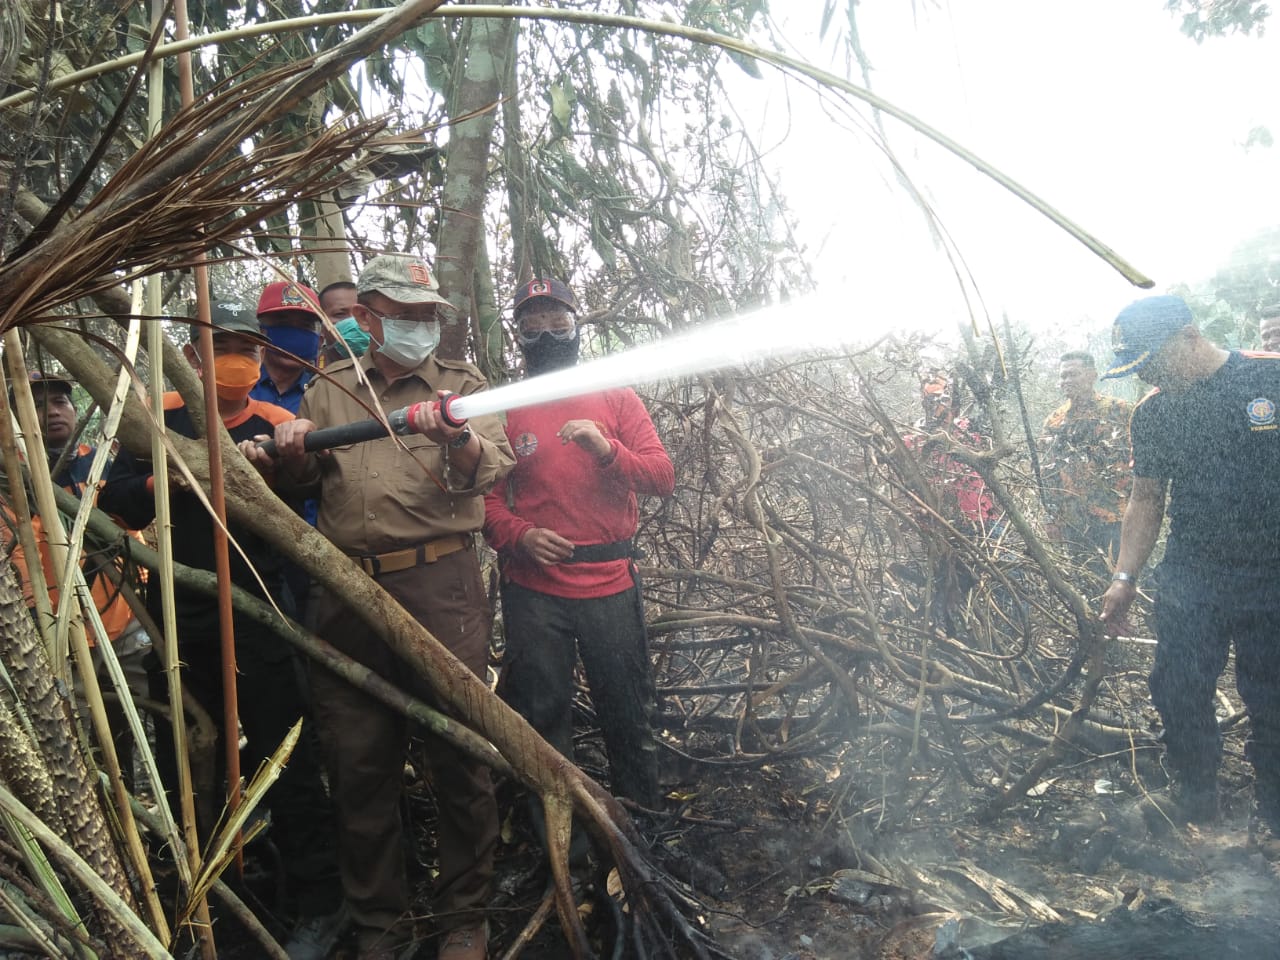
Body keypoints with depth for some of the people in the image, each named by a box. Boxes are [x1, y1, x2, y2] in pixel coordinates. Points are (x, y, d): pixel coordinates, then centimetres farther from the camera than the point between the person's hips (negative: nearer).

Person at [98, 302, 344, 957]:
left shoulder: (277, 426, -2)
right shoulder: (159, 420, 6)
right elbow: (115, 503, 2)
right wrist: (164, 479, -17)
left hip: (255, 615, -4)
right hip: (176, 615, 4)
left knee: (283, 758, -3)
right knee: (182, 761, 15)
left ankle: (319, 907, 9)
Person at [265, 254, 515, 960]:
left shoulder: (459, 384, 10)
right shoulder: (329, 391, 17)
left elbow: (488, 472, -4)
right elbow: (299, 483, 21)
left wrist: (455, 437, -25)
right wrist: (291, 451, -1)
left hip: (440, 588, -2)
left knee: (459, 755, 1)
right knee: (358, 764, 8)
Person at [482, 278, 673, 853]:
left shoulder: (616, 400, 5)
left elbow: (662, 479, -2)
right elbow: (488, 498, 3)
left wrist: (606, 448, -18)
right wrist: (520, 536, -16)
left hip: (610, 585, 0)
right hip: (533, 590, 0)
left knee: (628, 714, 10)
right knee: (544, 717, 9)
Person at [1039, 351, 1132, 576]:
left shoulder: (1118, 411, 0)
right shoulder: (1052, 422, 13)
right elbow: (1046, 475, 15)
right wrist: (1052, 522, 9)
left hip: (1112, 518, -4)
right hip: (1071, 522, 4)